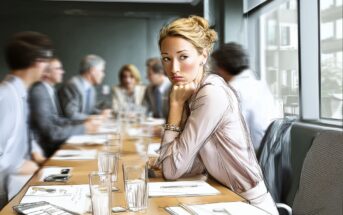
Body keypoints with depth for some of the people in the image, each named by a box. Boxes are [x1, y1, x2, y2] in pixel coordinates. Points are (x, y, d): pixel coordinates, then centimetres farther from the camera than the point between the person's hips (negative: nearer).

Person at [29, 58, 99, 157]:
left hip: (51, 141, 8)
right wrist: (83, 128, -17)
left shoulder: (50, 90, 7)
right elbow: (50, 132, -23)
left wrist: (83, 123, -1)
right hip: (44, 149, -8)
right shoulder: (38, 92, -20)